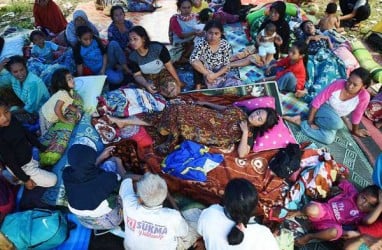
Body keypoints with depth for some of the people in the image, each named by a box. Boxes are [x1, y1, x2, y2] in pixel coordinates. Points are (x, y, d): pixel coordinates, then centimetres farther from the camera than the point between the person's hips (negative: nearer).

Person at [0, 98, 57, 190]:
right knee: (52, 180, -5)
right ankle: (19, 178, 6)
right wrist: (25, 179, -17)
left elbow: (27, 134, 4)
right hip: (22, 167, -7)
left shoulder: (12, 120, -13)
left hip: (30, 155, 8)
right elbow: (10, 162, -25)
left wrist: (42, 147, 10)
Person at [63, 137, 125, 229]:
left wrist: (101, 158, 6)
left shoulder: (66, 175, -27)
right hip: (111, 222, -3)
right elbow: (122, 177, -12)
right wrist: (119, 162, 7)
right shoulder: (107, 179, -38)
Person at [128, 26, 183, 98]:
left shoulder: (158, 47, -24)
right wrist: (146, 85, -30)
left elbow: (169, 66, -15)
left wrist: (178, 82, -9)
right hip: (148, 77, 3)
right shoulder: (133, 56, -15)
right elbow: (137, 75, -8)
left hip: (163, 73, -3)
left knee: (172, 91, -29)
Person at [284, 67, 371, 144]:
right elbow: (317, 101, -20)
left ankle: (301, 122, -14)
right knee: (337, 124, -36)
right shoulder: (338, 84, -25)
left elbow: (357, 115, -4)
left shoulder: (364, 96, -21)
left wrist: (355, 131, 10)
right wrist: (310, 122, -21)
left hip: (336, 116, 3)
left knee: (328, 139, -26)